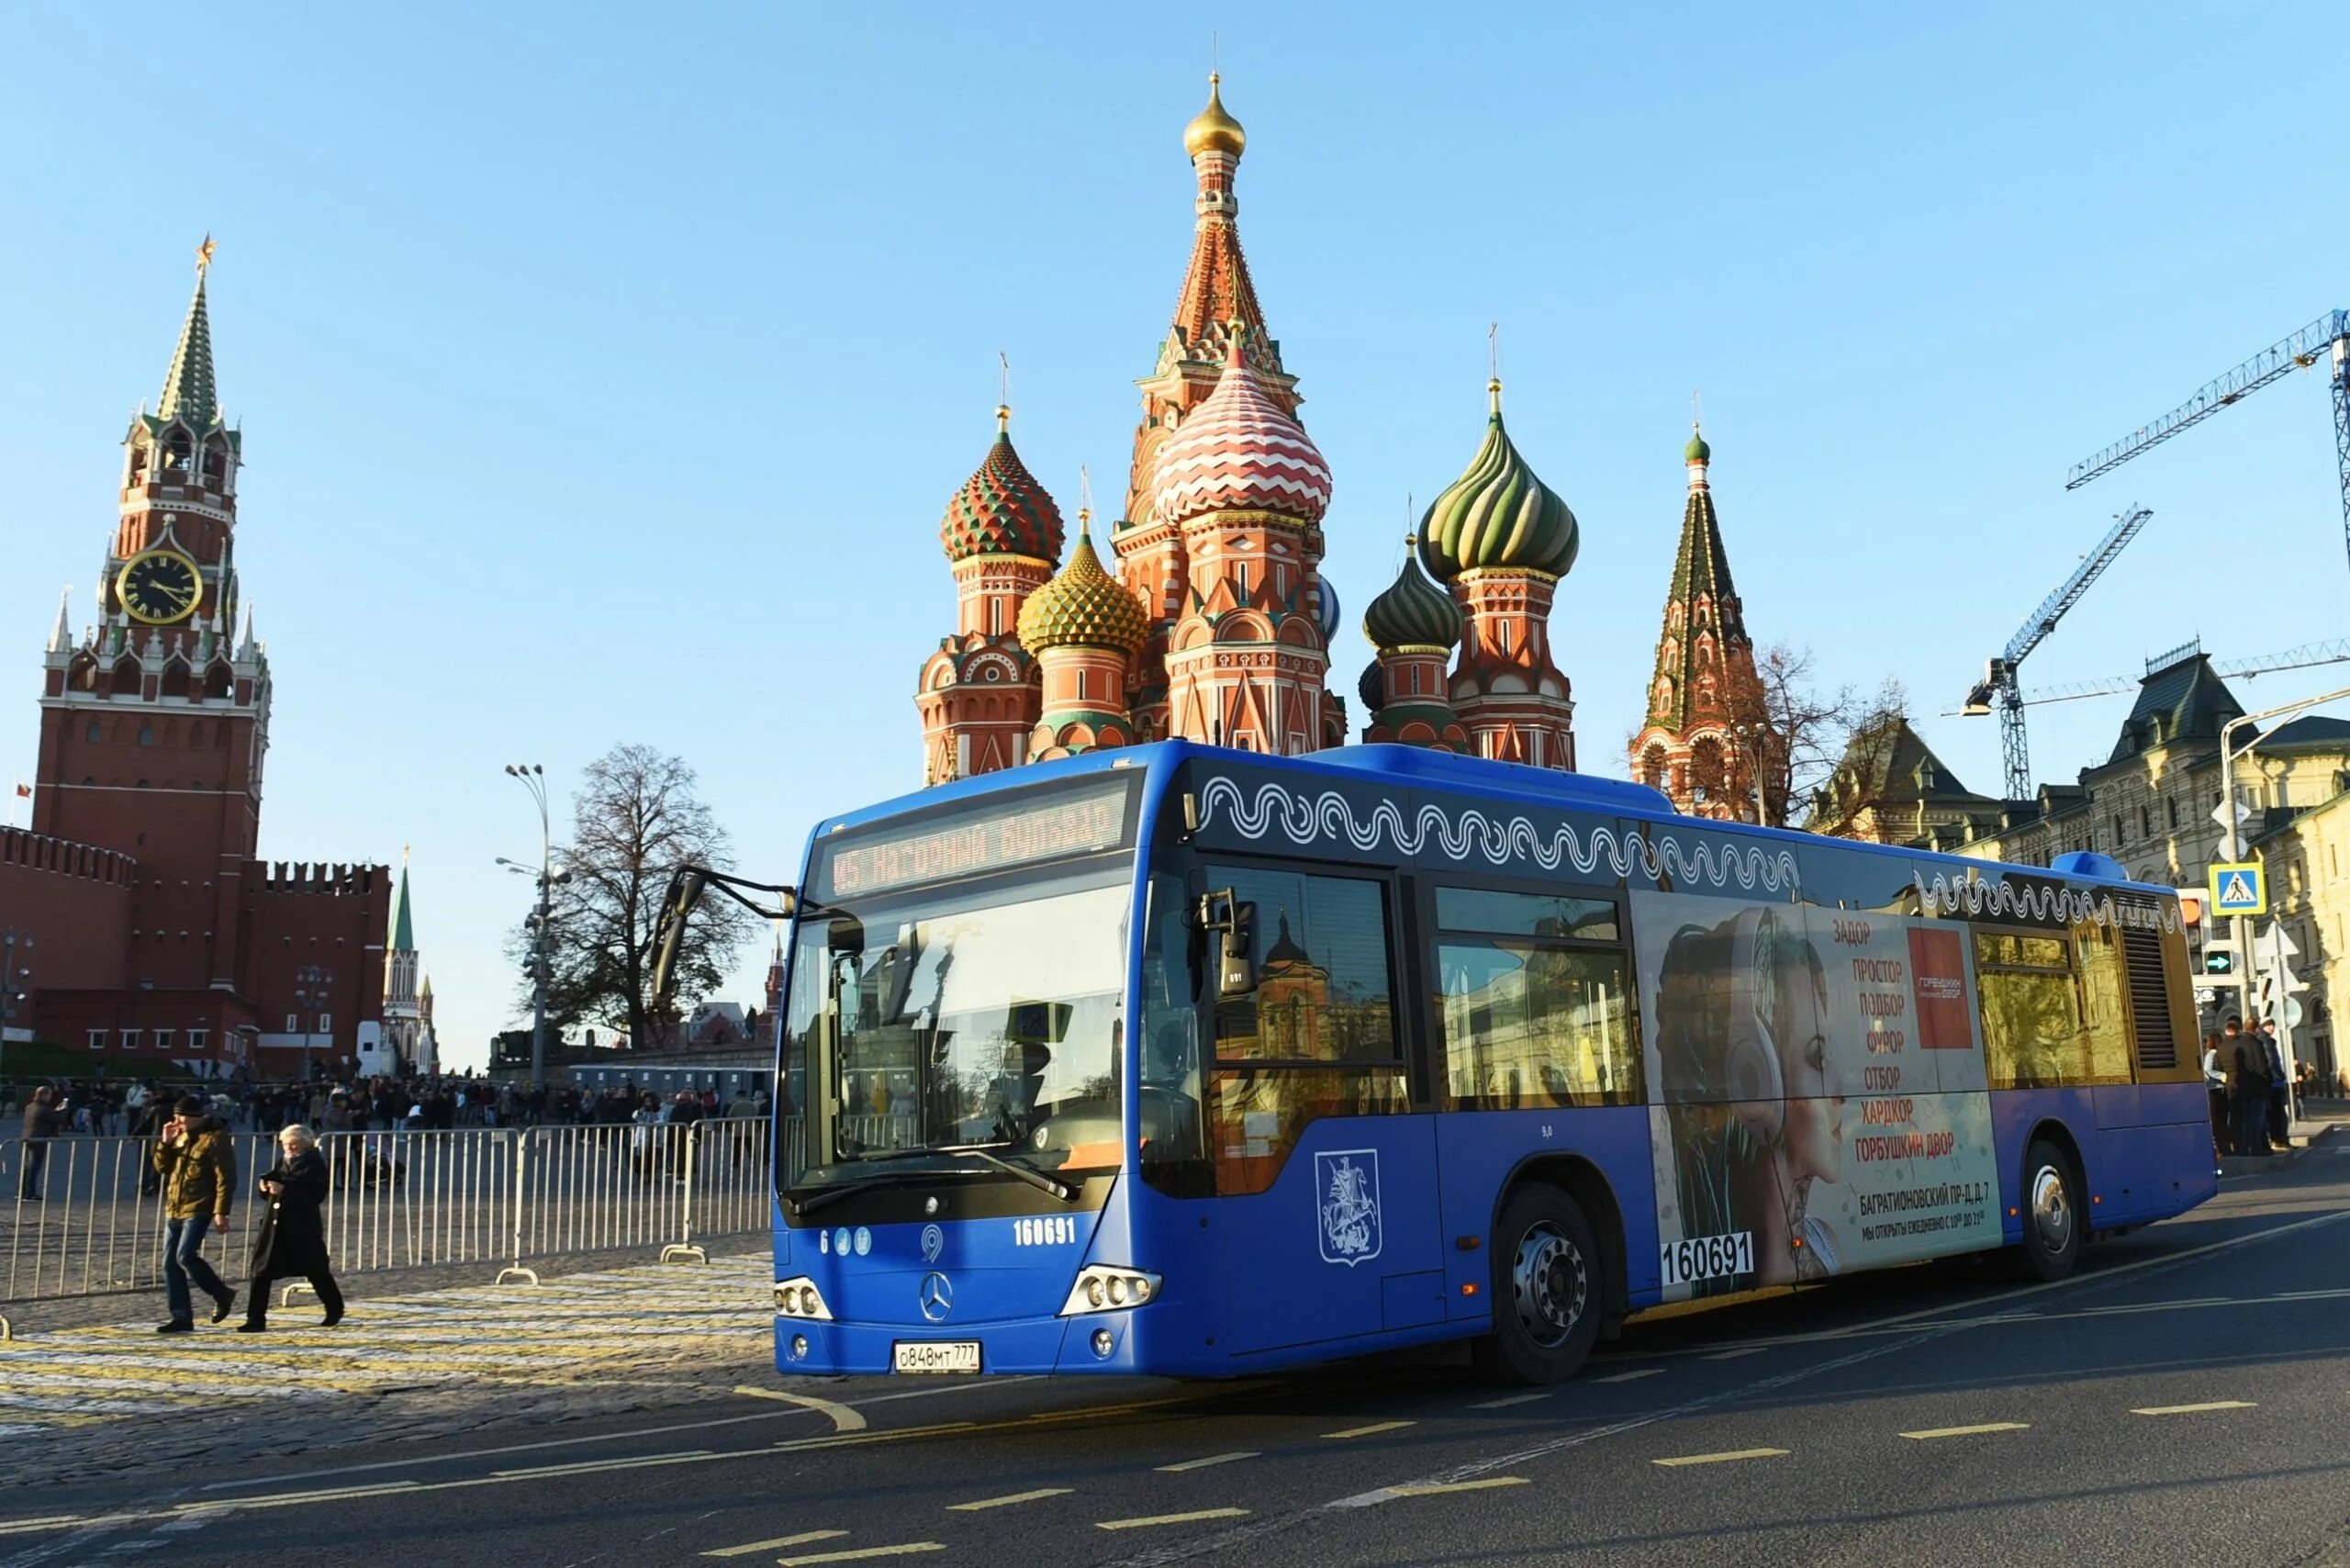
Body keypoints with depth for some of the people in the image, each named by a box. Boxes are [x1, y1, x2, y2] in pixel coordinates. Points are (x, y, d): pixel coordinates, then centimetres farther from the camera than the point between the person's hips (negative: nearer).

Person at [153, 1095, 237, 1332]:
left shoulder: (216, 1138, -11)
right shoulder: (182, 1136, 13)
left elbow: (225, 1179, -15)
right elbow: (162, 1166, 17)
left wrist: (221, 1212, -21)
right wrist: (166, 1142, 0)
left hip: (198, 1209, -9)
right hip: (173, 1209, 9)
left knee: (186, 1256, -17)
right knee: (170, 1263, 5)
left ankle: (222, 1295, 4)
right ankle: (181, 1317, 10)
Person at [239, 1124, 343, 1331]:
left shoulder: (315, 1164, -9)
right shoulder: (282, 1162, 13)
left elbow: (316, 1195, -20)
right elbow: (274, 1185, 21)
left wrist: (284, 1190, -26)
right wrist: (266, 1186, -3)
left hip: (303, 1228, -6)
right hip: (274, 1225, 6)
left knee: (316, 1271, 8)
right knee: (260, 1271, -2)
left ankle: (335, 1310, 28)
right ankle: (255, 1320, 2)